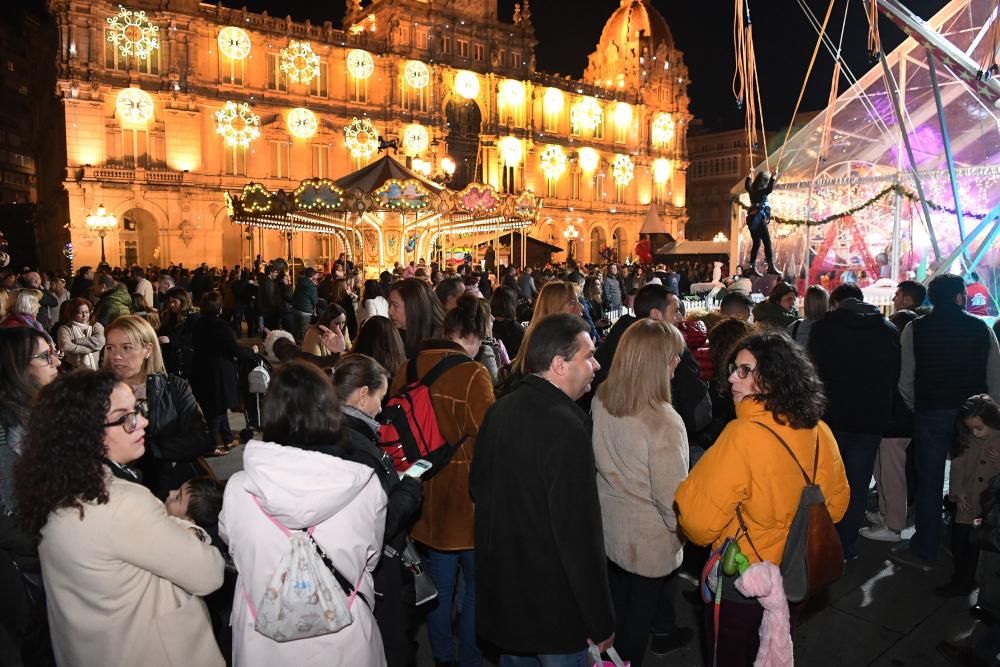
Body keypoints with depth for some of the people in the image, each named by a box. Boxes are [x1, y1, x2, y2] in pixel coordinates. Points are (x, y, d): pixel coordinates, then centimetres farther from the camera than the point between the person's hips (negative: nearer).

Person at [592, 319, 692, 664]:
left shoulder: (601, 400, -13)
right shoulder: (662, 422, -32)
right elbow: (671, 496, -24)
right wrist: (685, 529, -5)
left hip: (608, 524, 6)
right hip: (647, 537, -6)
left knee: (618, 601, 27)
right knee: (638, 610, 18)